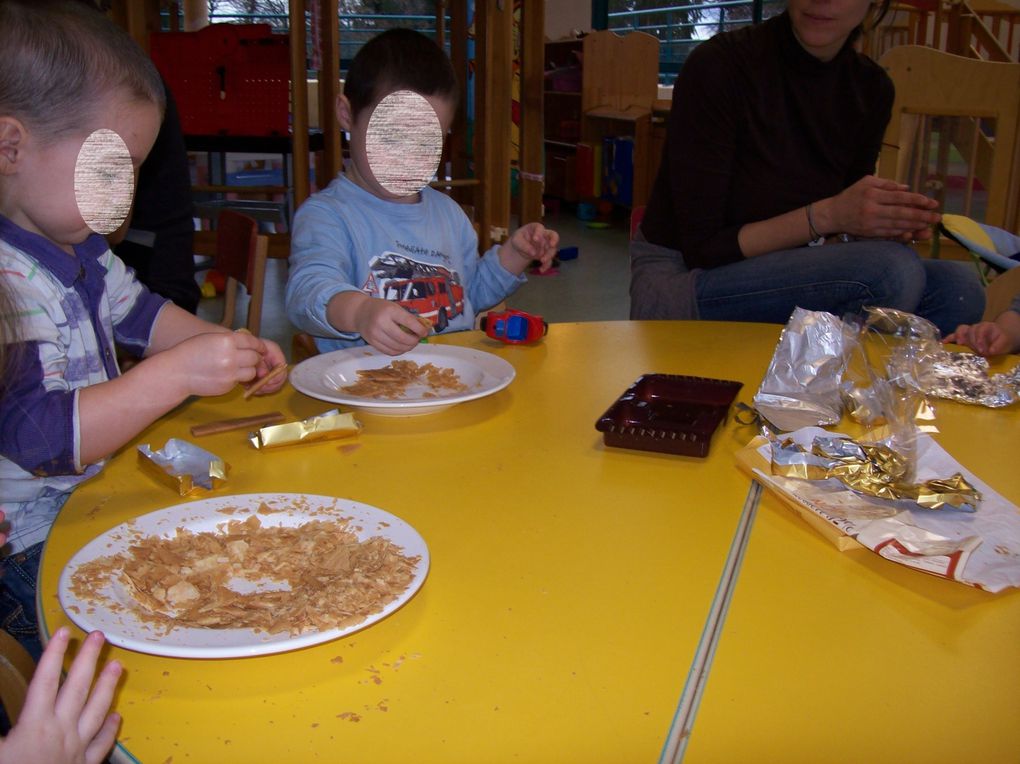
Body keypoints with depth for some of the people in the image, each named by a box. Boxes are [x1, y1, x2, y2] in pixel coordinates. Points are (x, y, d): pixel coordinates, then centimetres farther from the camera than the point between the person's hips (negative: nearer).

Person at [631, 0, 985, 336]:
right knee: (892, 272, -27)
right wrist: (826, 217, -24)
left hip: (776, 277, 6)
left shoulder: (871, 89, 1)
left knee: (957, 286, -19)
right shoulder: (720, 66, -16)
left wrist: (887, 221, -15)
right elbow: (703, 249, -15)